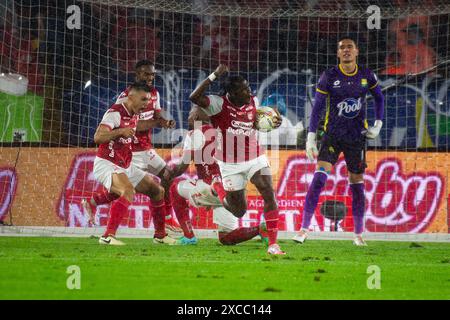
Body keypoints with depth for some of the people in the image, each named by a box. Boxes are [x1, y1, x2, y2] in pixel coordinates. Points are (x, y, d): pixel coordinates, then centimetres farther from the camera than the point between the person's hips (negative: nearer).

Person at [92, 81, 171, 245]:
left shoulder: (134, 115, 10)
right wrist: (121, 131, -39)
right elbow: (98, 137, -27)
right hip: (107, 164, -9)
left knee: (157, 190, 12)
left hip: (126, 167, 9)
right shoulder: (115, 113, -17)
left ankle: (160, 234, 26)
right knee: (128, 191, -35)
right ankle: (108, 236, -39)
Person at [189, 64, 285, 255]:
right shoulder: (219, 104, -18)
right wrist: (215, 75, -40)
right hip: (231, 164, -4)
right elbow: (194, 97, -36)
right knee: (239, 211, 7)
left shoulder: (253, 102, -1)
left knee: (269, 194, -17)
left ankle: (273, 244, -12)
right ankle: (218, 188, 42)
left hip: (255, 158, 4)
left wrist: (272, 123, -1)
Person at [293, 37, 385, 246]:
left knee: (357, 183, 8)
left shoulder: (367, 76, 1)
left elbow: (379, 98, 18)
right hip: (332, 136, -2)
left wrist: (378, 125, 8)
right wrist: (311, 138, -8)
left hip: (357, 137, 2)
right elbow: (317, 107, -3)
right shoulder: (329, 77, -6)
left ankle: (358, 235, 21)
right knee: (319, 177, -17)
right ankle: (304, 229, -16)